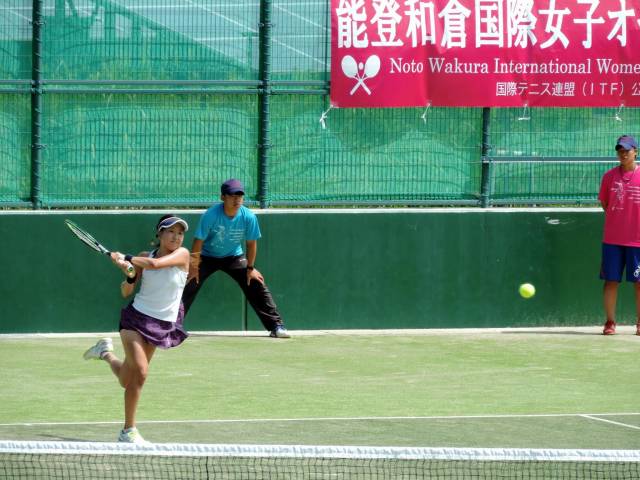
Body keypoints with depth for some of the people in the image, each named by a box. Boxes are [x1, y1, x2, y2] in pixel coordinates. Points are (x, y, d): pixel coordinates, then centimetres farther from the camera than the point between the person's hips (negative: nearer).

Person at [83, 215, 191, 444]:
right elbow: (126, 292, 5)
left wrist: (124, 258, -18)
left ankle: (106, 352, 45)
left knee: (127, 380, 13)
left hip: (162, 325, 2)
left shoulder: (182, 254, -7)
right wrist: (129, 277, -16)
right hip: (136, 317, -2)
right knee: (140, 371, -21)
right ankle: (128, 431, -12)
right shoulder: (143, 257, -1)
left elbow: (155, 264, -27)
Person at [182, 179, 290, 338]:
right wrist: (193, 267, -18)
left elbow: (251, 243, -8)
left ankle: (276, 326, -1)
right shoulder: (211, 215, -29)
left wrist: (250, 268, -2)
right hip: (208, 257, -2)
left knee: (257, 286, -7)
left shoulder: (249, 217, -22)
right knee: (188, 287, -15)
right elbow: (198, 241, -21)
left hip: (235, 257, 2)